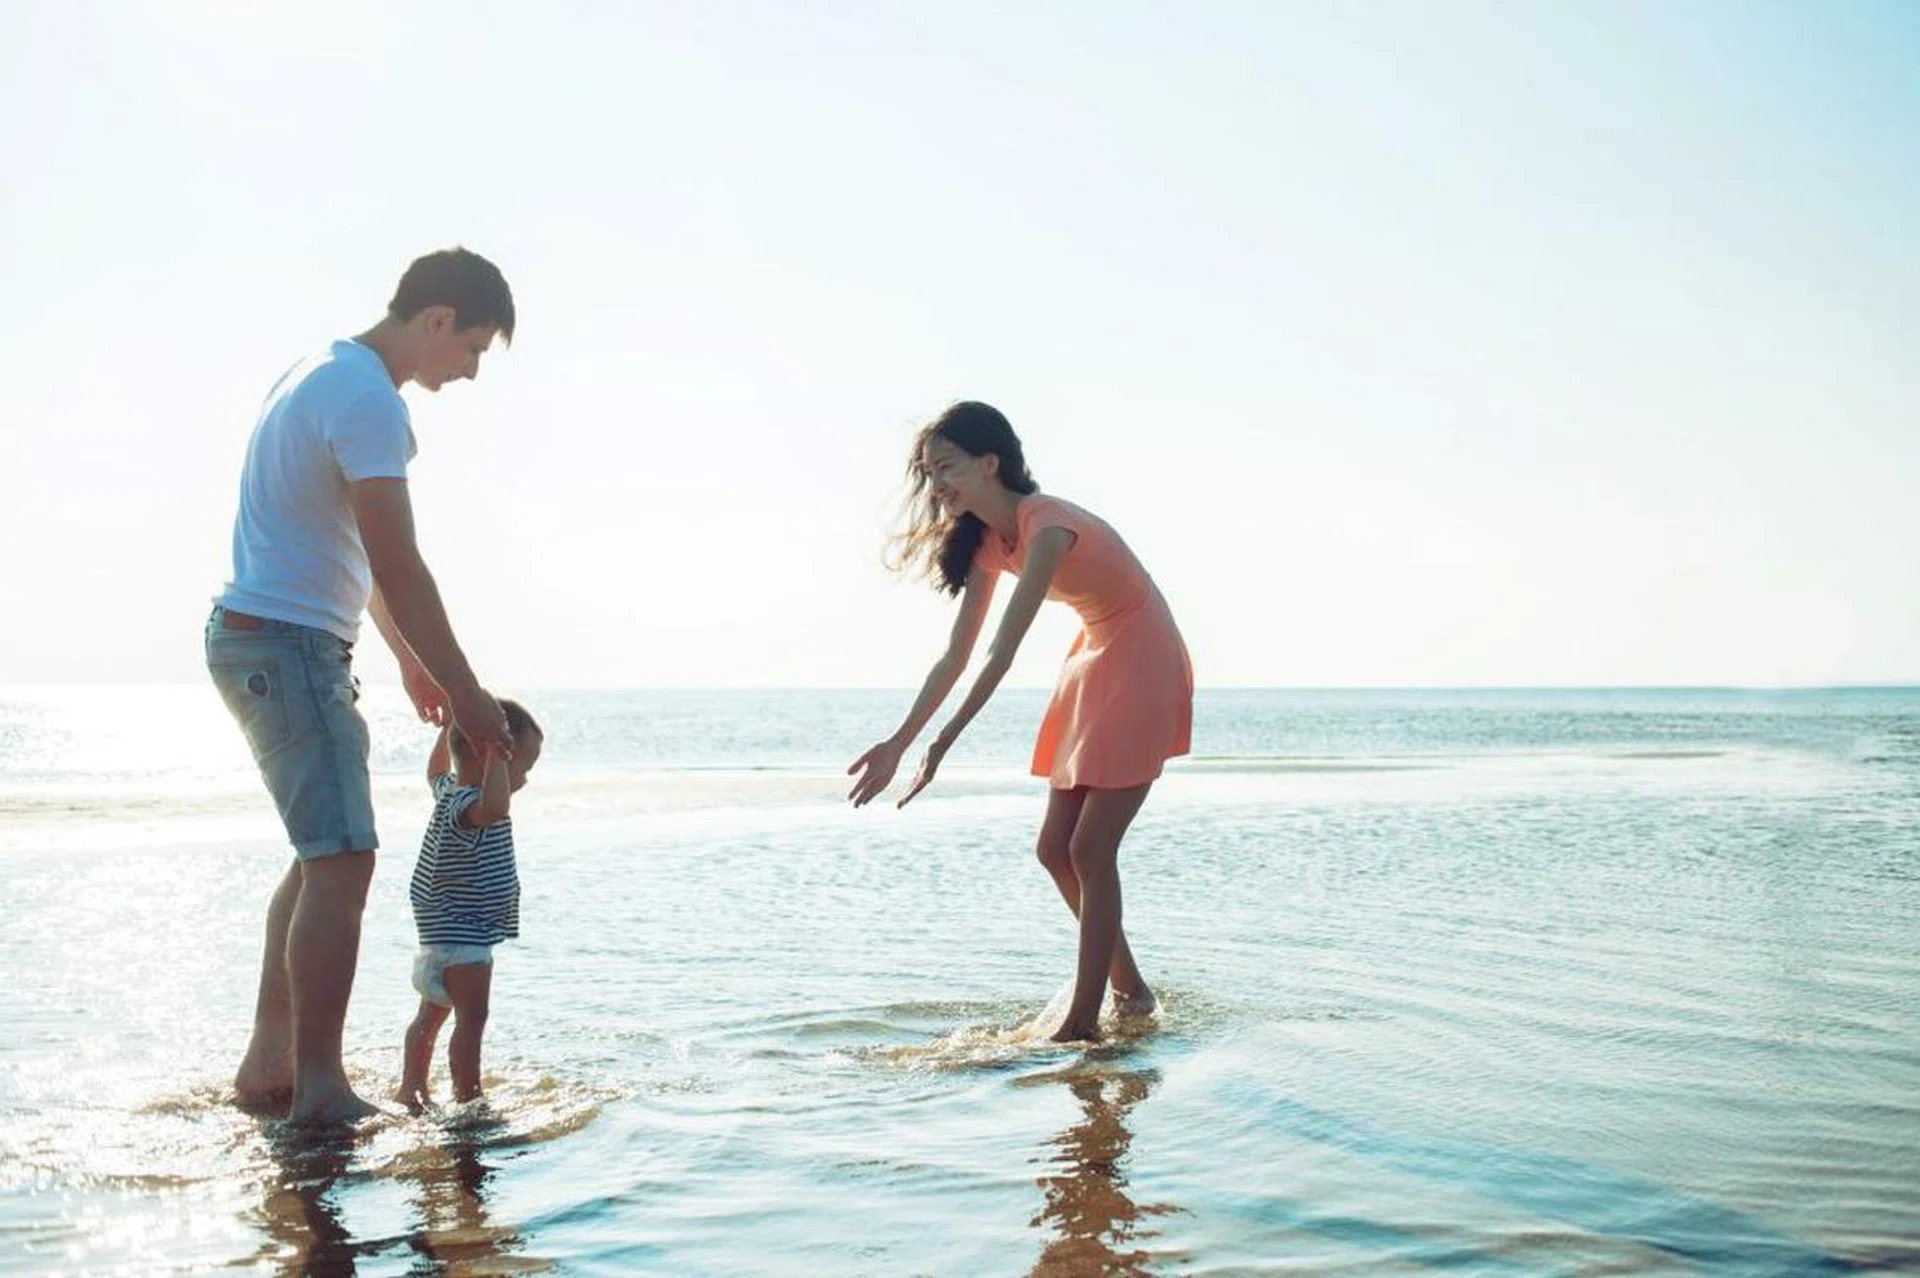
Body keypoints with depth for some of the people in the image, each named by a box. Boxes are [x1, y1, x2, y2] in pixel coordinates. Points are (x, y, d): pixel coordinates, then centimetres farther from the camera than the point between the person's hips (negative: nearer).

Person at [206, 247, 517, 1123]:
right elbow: (399, 569, -20)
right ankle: (320, 1090, -10)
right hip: (288, 643, -11)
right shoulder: (368, 400, -17)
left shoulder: (327, 376, 17)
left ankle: (268, 1063, 20)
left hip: (260, 639, 11)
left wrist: (410, 660, 24)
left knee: (325, 853, 16)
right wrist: (463, 692, -14)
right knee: (342, 859, -12)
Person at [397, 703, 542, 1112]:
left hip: (445, 936, 11)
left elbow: (436, 772, 32)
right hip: (462, 938, -11)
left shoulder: (450, 789, 7)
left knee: (433, 1013, 19)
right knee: (472, 1018, -9)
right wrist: (496, 752, -41)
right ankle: (469, 1099, -8)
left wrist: (451, 728, 30)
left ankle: (412, 1088, 29)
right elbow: (495, 807, -49)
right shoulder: (465, 805, -25)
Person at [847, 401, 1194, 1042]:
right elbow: (955, 656, 2)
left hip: (1142, 667, -9)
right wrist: (899, 742, -3)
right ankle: (1129, 988, 22)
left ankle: (1082, 1023, -4)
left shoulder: (1047, 526, -26)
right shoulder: (987, 541, 1)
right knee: (1055, 848, 7)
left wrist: (944, 742, -34)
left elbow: (1002, 653, -32)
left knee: (1090, 850, -11)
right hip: (1093, 665, 9)